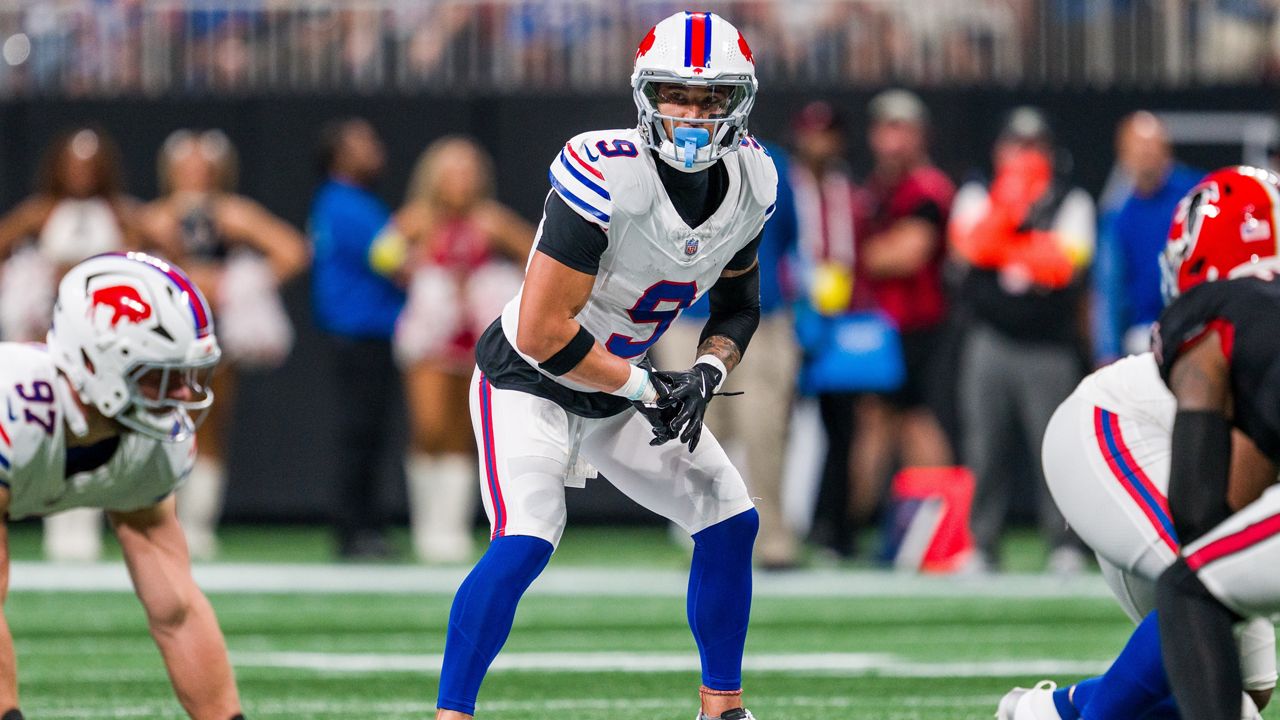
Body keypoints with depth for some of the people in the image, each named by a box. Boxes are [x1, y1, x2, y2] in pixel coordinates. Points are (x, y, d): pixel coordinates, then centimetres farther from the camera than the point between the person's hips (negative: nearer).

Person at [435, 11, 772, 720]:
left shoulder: (750, 181, -8)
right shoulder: (606, 175, -31)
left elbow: (738, 301, 11)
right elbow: (542, 333, -30)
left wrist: (708, 370, -9)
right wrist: (644, 387, -20)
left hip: (618, 386, 8)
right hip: (528, 379, -8)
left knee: (731, 522, 7)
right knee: (526, 541, -26)